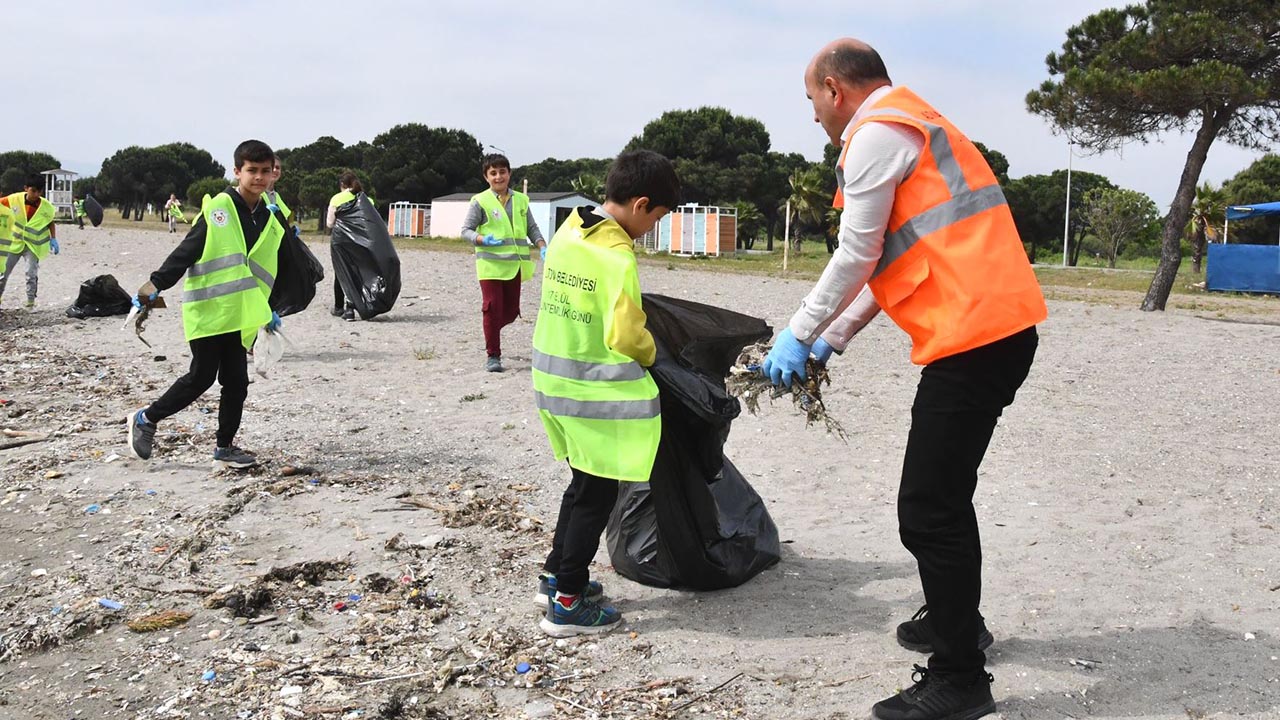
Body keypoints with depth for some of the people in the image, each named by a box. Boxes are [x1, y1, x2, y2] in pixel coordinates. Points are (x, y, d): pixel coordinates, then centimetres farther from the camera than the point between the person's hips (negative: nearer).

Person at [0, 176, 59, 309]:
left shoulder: (47, 207, -13)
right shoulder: (14, 199, -14)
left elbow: (51, 222, 3)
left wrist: (53, 239, -6)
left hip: (33, 244, -1)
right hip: (14, 242, 1)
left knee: (32, 274, -6)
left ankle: (30, 301, 6)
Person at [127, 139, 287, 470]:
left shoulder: (270, 222, 10)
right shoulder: (218, 209, -9)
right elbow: (187, 251, -12)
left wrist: (270, 311, 19)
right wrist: (157, 283, -20)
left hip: (241, 315, 6)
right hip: (207, 310, -6)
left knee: (236, 380, 5)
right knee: (202, 377, -2)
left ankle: (225, 447, 18)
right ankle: (145, 419, 18)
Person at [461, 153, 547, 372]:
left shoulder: (521, 200, 10)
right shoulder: (480, 201, -3)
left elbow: (532, 227, 14)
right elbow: (466, 230, -2)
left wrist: (543, 247, -2)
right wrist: (483, 240, -22)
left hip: (514, 265, 4)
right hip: (490, 264, -4)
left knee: (511, 311, 9)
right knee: (493, 309, -5)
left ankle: (490, 332, 39)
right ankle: (492, 356, 5)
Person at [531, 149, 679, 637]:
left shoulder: (565, 235, 4)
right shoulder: (617, 258, -20)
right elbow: (626, 337, -23)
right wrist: (649, 353, -4)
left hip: (555, 380, 8)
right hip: (598, 394, -8)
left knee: (582, 482, 22)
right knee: (597, 494, 5)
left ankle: (556, 576, 31)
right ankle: (567, 605, 11)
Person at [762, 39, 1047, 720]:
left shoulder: (876, 133, -7)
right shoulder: (913, 122, 25)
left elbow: (856, 257, -7)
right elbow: (886, 263, 26)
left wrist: (798, 335, 4)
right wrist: (828, 342, 25)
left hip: (972, 333, -11)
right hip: (1000, 327, 11)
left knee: (929, 509, -6)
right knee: (945, 492, 23)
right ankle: (954, 619, 39)